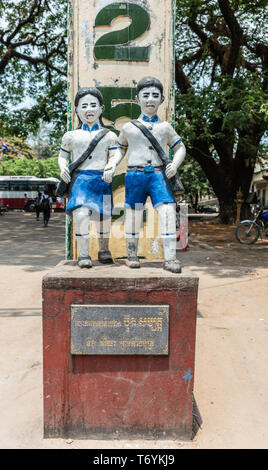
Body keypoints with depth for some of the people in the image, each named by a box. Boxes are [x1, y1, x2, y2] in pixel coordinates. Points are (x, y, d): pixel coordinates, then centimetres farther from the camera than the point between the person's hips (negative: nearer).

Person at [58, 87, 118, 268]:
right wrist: (63, 168, 2)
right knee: (81, 214, -19)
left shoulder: (109, 135, 13)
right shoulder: (71, 136, 15)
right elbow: (62, 156, 23)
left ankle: (104, 250, 28)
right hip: (80, 178, 0)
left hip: (102, 179, 1)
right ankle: (84, 254, -6)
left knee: (104, 217, 3)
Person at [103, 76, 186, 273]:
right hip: (135, 175, 0)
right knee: (133, 213, 5)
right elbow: (121, 149, 23)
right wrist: (111, 166, 5)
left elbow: (180, 148, 18)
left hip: (158, 174, 0)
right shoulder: (129, 127, 13)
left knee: (167, 210, -15)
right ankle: (132, 254, 21)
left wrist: (175, 163, -3)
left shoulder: (165, 127, 14)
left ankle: (170, 257, -13)